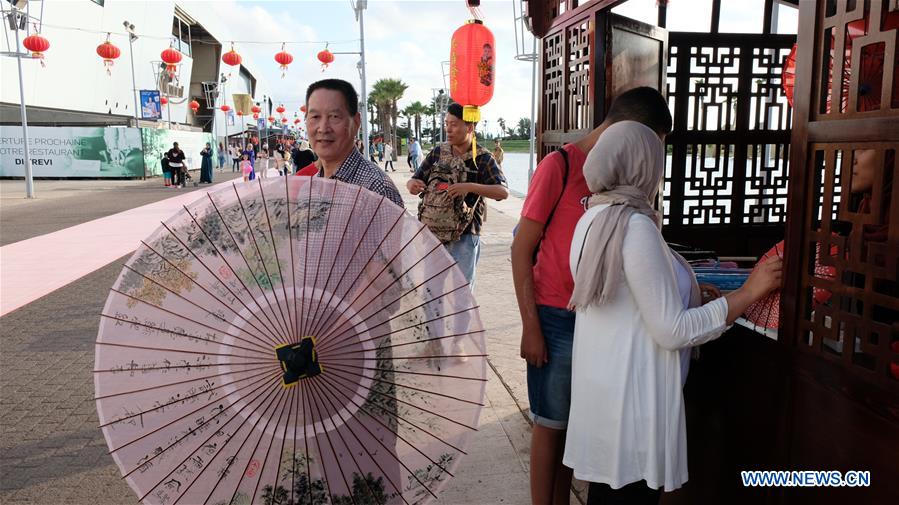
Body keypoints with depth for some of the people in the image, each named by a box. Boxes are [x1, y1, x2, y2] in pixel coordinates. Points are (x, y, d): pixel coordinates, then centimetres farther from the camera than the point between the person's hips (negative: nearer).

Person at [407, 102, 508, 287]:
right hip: (431, 232, 3)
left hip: (464, 236, -3)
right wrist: (412, 184, -15)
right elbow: (416, 181, 10)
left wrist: (470, 187, -27)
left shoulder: (483, 158, -5)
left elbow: (503, 192, -14)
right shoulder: (438, 152, 5)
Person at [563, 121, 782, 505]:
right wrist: (749, 292, -15)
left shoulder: (592, 220, 6)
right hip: (631, 395, -8)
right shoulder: (635, 226, -21)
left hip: (603, 385, 9)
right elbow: (673, 331, -20)